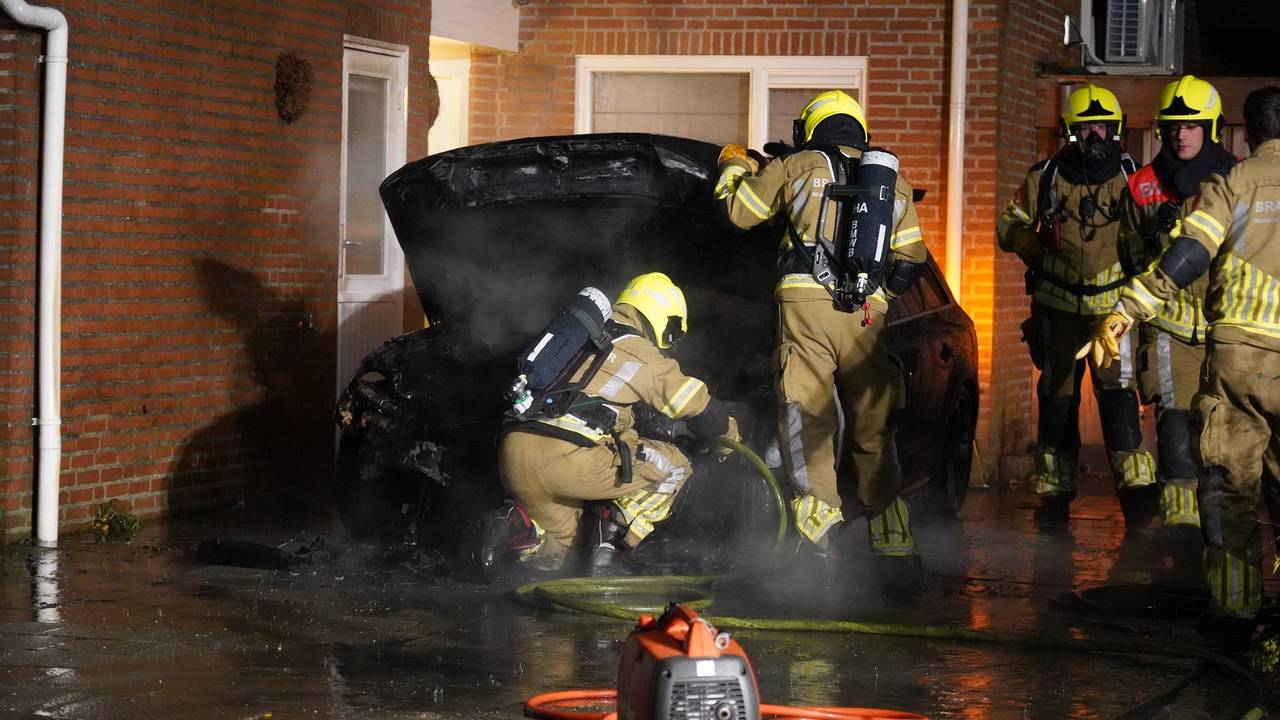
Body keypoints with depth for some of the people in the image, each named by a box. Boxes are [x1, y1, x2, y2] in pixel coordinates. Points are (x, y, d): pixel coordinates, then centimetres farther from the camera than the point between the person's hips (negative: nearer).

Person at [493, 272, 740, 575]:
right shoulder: (646, 357, 5)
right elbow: (704, 413, 12)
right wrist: (730, 436, 33)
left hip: (511, 457, 7)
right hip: (567, 459, -7)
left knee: (549, 553, 28)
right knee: (673, 470, 11)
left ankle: (516, 528, -3)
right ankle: (608, 548, 0)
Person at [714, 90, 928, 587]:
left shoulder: (798, 167, 8)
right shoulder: (894, 184, 19)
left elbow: (735, 211, 15)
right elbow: (910, 262, 20)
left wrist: (734, 165, 34)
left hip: (806, 306, -3)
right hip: (866, 317, 3)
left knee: (806, 423, -3)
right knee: (873, 432, 10)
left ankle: (819, 525, -17)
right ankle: (896, 549, 9)